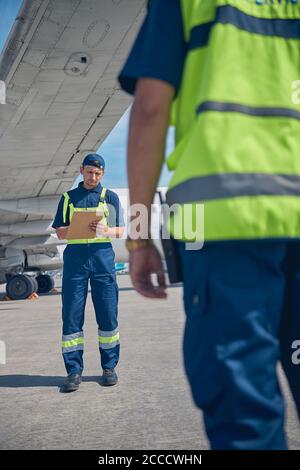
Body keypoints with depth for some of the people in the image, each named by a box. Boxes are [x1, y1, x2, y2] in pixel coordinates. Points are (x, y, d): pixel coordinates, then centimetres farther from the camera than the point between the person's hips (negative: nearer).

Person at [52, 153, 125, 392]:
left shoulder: (110, 197, 13)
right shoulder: (69, 198, 14)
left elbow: (120, 231, 9)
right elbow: (60, 232, 11)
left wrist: (104, 230, -12)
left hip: (102, 254, 0)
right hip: (75, 255, 0)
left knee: (108, 314, -1)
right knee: (72, 315, -4)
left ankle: (109, 367, 10)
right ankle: (74, 370, 1)